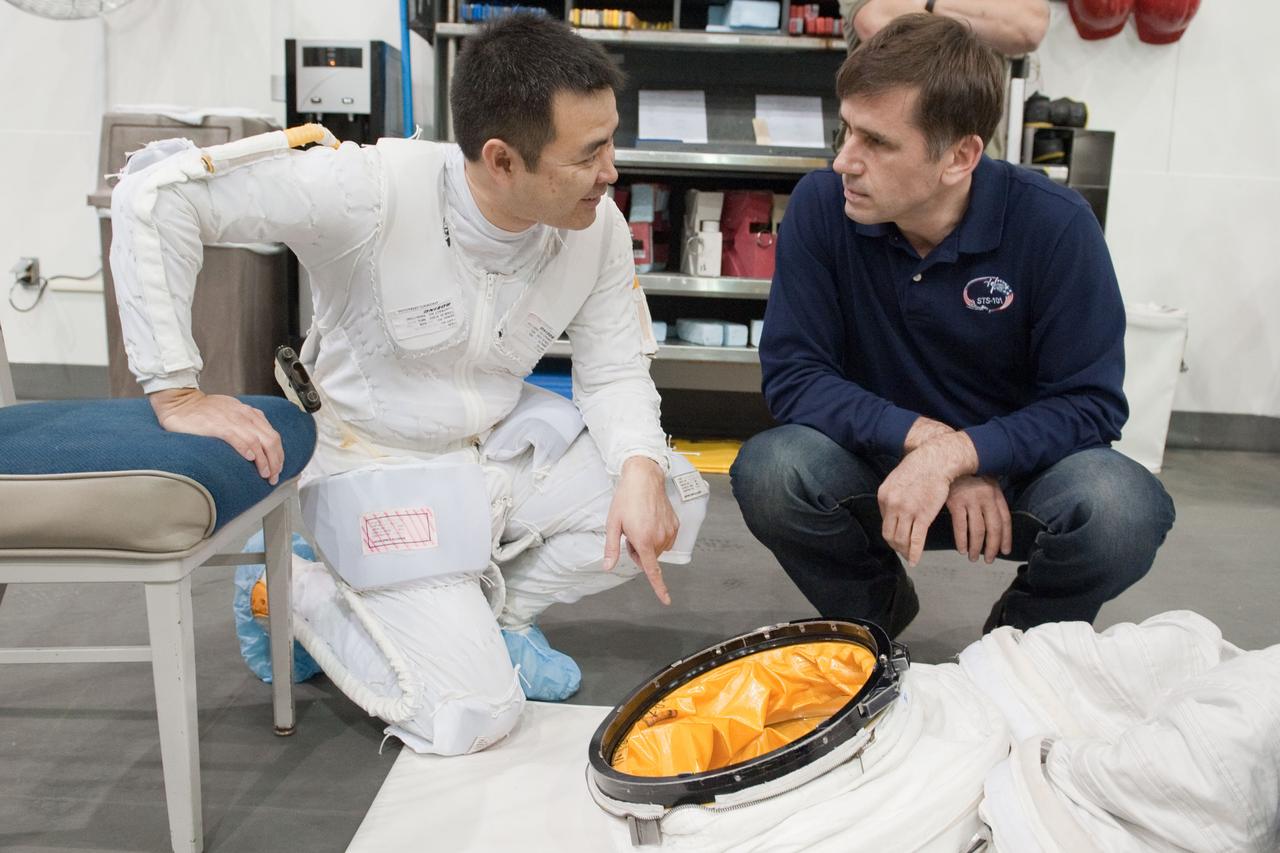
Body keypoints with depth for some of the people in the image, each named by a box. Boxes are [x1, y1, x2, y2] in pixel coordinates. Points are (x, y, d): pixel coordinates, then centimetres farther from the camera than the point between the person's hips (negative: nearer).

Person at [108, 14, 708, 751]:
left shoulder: (598, 227, -12)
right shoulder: (375, 193, -28)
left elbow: (616, 372, -4)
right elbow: (156, 190, -27)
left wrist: (641, 467, -26)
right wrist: (177, 391, -27)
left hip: (503, 449, 6)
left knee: (673, 500, -13)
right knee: (472, 716, -14)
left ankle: (496, 609, 10)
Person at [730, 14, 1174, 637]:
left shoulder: (1055, 226, -19)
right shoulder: (821, 205, -15)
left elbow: (1089, 404, -15)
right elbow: (791, 374, -14)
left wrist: (954, 455, -31)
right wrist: (924, 436, -27)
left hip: (1016, 466, -1)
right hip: (878, 462, 1)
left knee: (1121, 509, -32)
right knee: (766, 472, -28)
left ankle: (1026, 632, 5)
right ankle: (874, 607, 6)